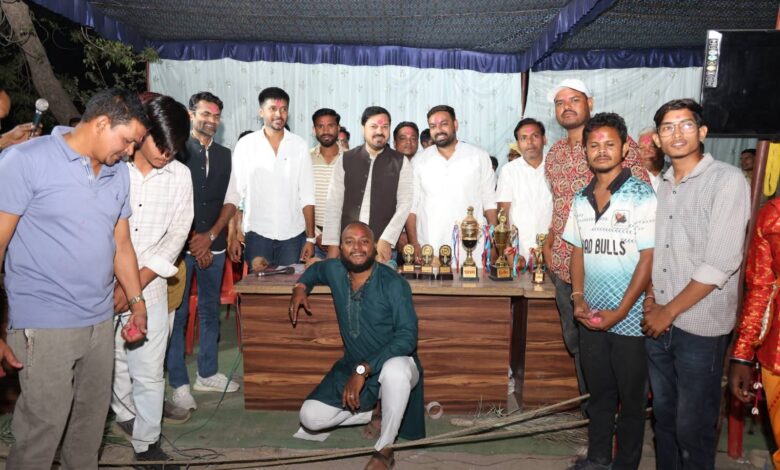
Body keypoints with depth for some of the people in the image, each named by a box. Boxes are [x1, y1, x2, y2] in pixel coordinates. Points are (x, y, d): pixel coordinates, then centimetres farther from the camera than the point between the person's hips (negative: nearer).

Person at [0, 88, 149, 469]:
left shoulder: (119, 173, 10)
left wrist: (136, 301, 16)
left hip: (101, 323, 6)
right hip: (44, 327, -6)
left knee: (91, 423, 16)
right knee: (40, 434, 3)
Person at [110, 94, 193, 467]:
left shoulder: (180, 176, -2)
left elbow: (177, 237, -2)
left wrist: (136, 283, -9)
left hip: (150, 287, 0)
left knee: (149, 372, 5)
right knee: (112, 362, 17)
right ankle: (126, 414, 44)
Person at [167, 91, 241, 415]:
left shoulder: (224, 156, 11)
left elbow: (231, 200, 8)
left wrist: (209, 237, -5)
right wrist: (192, 242, -8)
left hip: (214, 246, 5)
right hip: (181, 245, -5)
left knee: (210, 310, 13)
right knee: (178, 313, 0)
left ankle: (207, 374, 26)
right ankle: (179, 384, 10)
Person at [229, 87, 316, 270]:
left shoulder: (299, 146, 3)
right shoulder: (245, 145, 2)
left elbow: (307, 196, 2)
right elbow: (236, 194, 2)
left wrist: (311, 238, -1)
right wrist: (234, 236, -3)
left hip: (293, 234, 1)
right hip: (257, 233, -1)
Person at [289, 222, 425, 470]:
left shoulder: (393, 283, -21)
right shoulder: (334, 271, -4)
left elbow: (407, 336, -27)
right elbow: (316, 268, 22)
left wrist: (363, 370, -31)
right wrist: (301, 286, 1)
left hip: (392, 363, -5)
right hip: (352, 367, 5)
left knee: (395, 371, -41)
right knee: (310, 417, -9)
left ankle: (384, 449, -16)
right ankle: (372, 414, 15)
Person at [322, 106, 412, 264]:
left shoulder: (401, 163, 3)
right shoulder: (345, 161, 5)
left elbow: (405, 204, -3)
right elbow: (334, 204, 3)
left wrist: (387, 240, -12)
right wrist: (332, 244, -3)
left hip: (384, 247, -1)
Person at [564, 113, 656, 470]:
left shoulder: (642, 196, -10)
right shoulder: (581, 199, 6)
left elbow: (649, 258, -13)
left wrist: (619, 312, -15)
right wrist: (578, 299, -2)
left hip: (629, 317, -5)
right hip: (591, 316, 5)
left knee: (630, 398, 10)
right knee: (598, 392, 18)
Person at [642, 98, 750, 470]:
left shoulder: (727, 180, -11)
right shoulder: (660, 185, 9)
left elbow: (721, 263, -17)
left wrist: (670, 311, -13)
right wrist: (651, 297, -1)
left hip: (700, 327, -6)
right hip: (659, 322, 6)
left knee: (693, 427, 5)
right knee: (663, 415, 18)